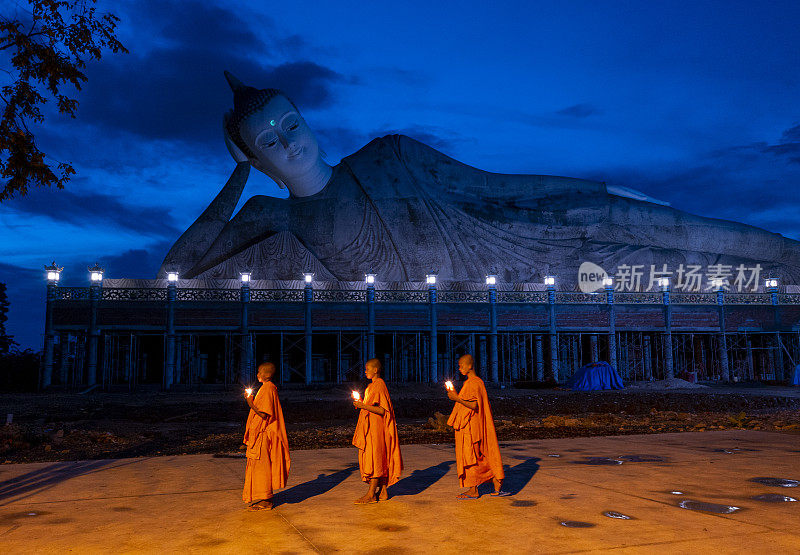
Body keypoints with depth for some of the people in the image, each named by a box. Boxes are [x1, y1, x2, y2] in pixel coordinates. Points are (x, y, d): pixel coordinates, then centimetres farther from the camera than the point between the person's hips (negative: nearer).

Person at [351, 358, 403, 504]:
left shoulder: (379, 385, -15)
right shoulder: (373, 385, 16)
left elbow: (382, 410, -21)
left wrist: (364, 406, -25)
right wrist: (361, 404, 12)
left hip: (376, 427, -10)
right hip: (370, 427, 10)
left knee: (374, 458, -7)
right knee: (380, 461, 11)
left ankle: (371, 494, -4)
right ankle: (383, 491, 16)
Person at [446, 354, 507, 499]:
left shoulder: (472, 383, -16)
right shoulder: (478, 381, 15)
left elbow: (474, 405, -23)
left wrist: (457, 399, -22)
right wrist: (456, 395, 16)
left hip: (470, 427, -10)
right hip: (472, 426, 10)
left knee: (470, 456, -2)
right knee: (485, 456, 11)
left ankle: (473, 490, 5)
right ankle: (498, 487, 13)